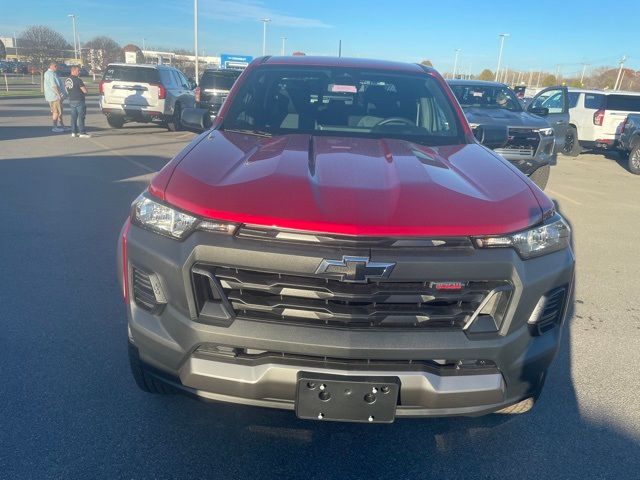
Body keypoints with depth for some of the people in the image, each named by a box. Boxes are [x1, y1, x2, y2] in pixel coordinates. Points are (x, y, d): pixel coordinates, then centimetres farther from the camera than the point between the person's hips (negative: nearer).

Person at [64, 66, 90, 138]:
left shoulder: (66, 80, 10)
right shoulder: (78, 80, -14)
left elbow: (67, 91, 18)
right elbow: (85, 91, -14)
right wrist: (83, 85, 5)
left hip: (71, 101, 7)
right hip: (79, 101, -7)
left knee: (73, 117, 11)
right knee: (81, 117, -4)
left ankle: (74, 132, 12)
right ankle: (82, 132, -5)